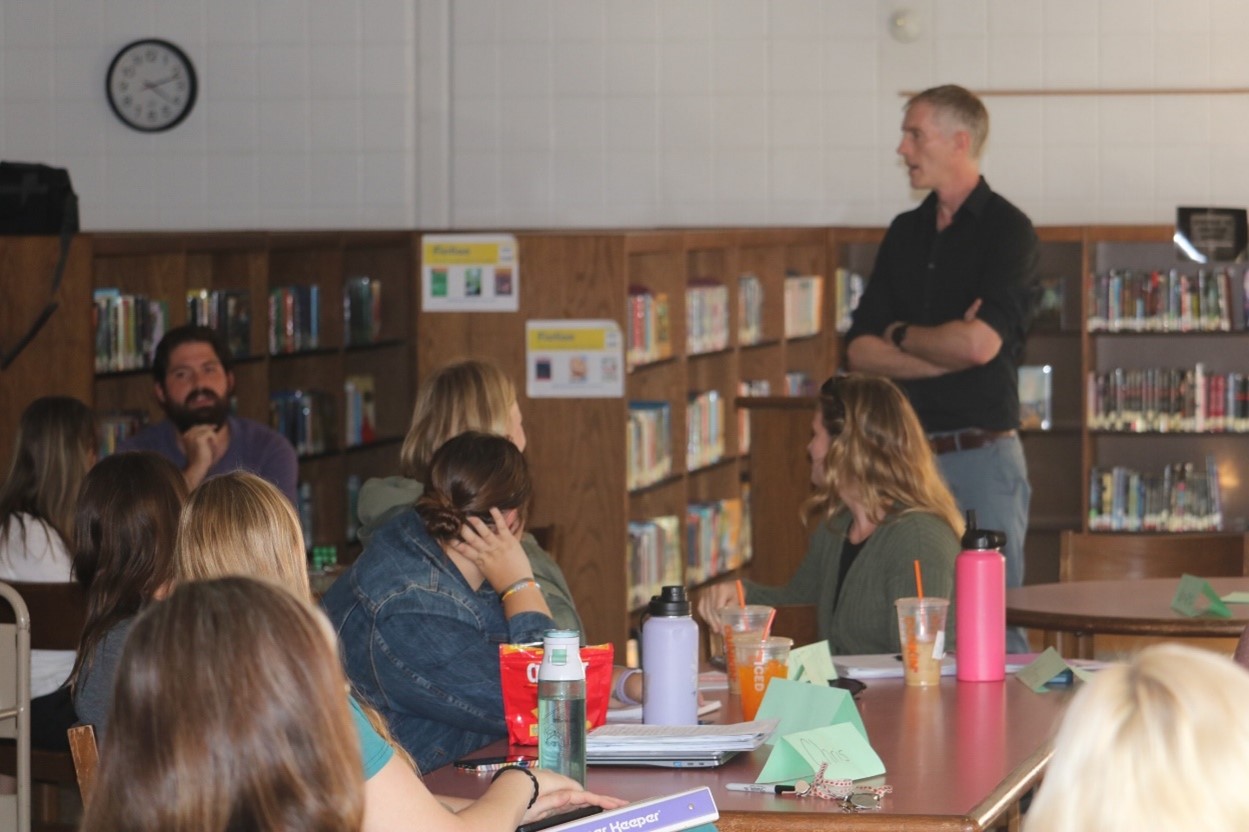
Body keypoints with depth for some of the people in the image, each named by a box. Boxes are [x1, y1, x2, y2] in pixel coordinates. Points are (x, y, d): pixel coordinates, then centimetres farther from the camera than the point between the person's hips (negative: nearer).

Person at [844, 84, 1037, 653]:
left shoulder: (1007, 231, -4)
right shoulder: (905, 233, 15)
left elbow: (980, 342, -19)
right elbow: (859, 350, 7)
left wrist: (900, 334, -1)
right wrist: (943, 353, -8)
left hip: (981, 453, -6)